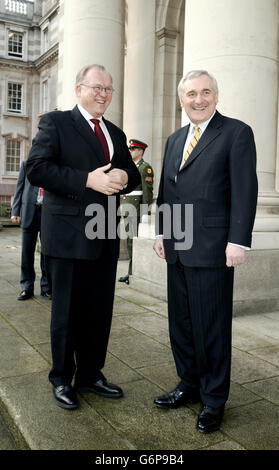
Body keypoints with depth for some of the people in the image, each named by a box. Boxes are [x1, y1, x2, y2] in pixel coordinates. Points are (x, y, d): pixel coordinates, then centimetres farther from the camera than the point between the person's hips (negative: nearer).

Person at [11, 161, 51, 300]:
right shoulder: (26, 164, 13)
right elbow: (19, 188, 9)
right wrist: (15, 211, 0)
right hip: (29, 212, 0)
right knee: (27, 252, 2)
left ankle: (46, 287, 13)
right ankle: (27, 288, 12)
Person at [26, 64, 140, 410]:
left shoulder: (116, 133, 18)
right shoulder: (55, 122, -1)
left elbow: (133, 174, 20)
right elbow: (36, 169, -14)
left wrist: (124, 177, -5)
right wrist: (88, 179, -20)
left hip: (106, 237, 6)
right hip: (68, 235, -6)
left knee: (100, 312, 13)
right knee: (67, 312, 7)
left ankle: (90, 375, 31)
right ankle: (62, 379, 26)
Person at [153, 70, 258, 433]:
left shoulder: (237, 133, -2)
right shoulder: (174, 140, 18)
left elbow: (245, 190, -10)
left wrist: (238, 241, -16)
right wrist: (161, 231, 13)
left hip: (212, 249, -7)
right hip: (177, 249, 7)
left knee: (212, 325, 3)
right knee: (181, 321, 15)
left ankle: (214, 399, 20)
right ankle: (189, 384, 32)